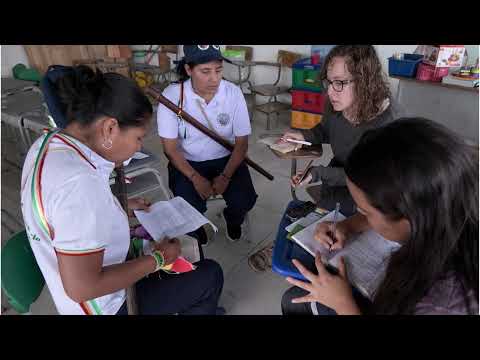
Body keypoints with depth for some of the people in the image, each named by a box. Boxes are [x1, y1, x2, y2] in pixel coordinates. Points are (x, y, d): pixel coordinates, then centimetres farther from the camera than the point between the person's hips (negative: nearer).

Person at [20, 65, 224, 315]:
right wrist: (156, 260, -22)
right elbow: (82, 288, -32)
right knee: (211, 275, 2)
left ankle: (192, 305, 46)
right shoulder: (79, 181, -37)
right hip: (107, 304, -9)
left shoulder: (48, 143, -7)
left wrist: (122, 207, 4)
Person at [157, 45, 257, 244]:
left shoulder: (233, 92, -13)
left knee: (244, 200, -19)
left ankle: (232, 219, 21)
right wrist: (195, 178, -21)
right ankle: (196, 229, 18)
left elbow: (242, 142, -7)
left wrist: (226, 176, -18)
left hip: (226, 159, 1)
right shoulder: (172, 96, -17)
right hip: (187, 162, -1)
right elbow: (171, 148, -11)